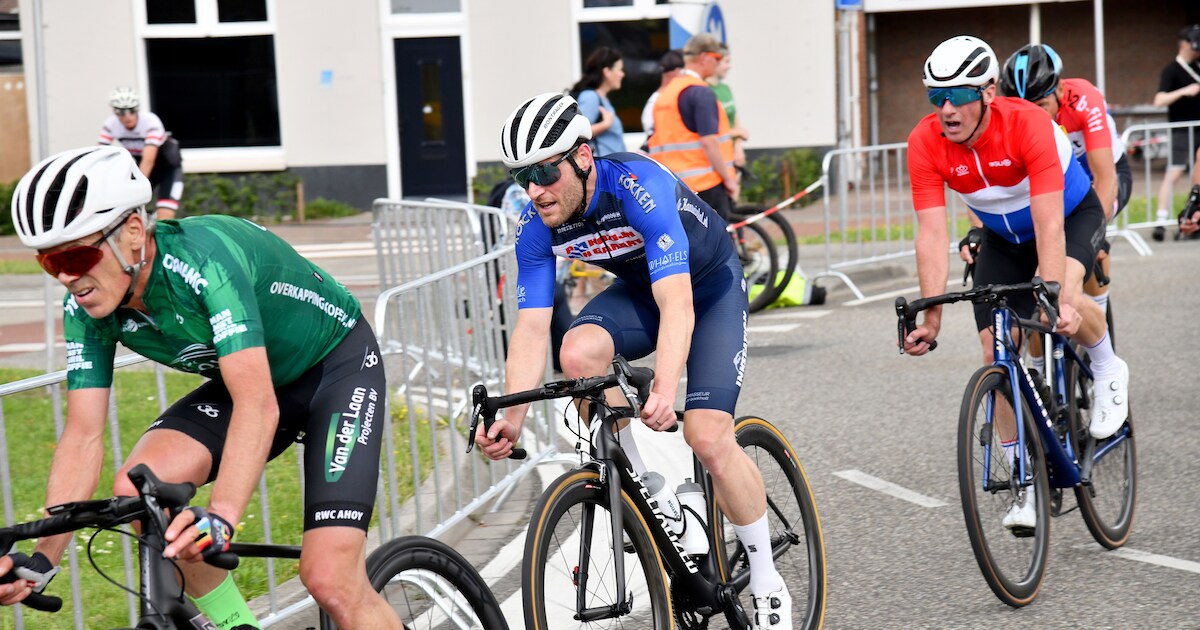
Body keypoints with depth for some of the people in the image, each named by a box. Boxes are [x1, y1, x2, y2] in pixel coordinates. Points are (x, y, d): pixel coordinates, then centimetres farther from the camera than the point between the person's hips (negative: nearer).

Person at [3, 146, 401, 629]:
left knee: (329, 580, -21)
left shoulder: (203, 258, -35)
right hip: (245, 378, 6)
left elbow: (258, 405, -43)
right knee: (137, 490, -21)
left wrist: (220, 516, -56)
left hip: (338, 367, -6)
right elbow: (83, 436, -12)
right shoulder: (85, 309, -14)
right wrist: (42, 558, -23)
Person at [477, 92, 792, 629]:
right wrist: (512, 417, -33)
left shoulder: (640, 186, -36)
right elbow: (531, 328, -19)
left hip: (710, 286, -5)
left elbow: (677, 306, -45)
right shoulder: (536, 227, -18)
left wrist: (665, 390, -60)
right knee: (578, 352, -28)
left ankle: (767, 584, 2)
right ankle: (640, 484, -7)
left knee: (708, 437, -18)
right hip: (639, 289, 5)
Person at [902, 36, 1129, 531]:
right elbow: (932, 232, -28)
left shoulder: (1028, 125, -36)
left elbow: (1049, 225, -41)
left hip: (1071, 215, -4)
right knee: (997, 352, -7)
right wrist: (931, 314, -37)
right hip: (1003, 236, 4)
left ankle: (1107, 369, -2)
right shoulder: (925, 143, -26)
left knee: (1063, 296, -35)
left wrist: (1056, 298, -51)